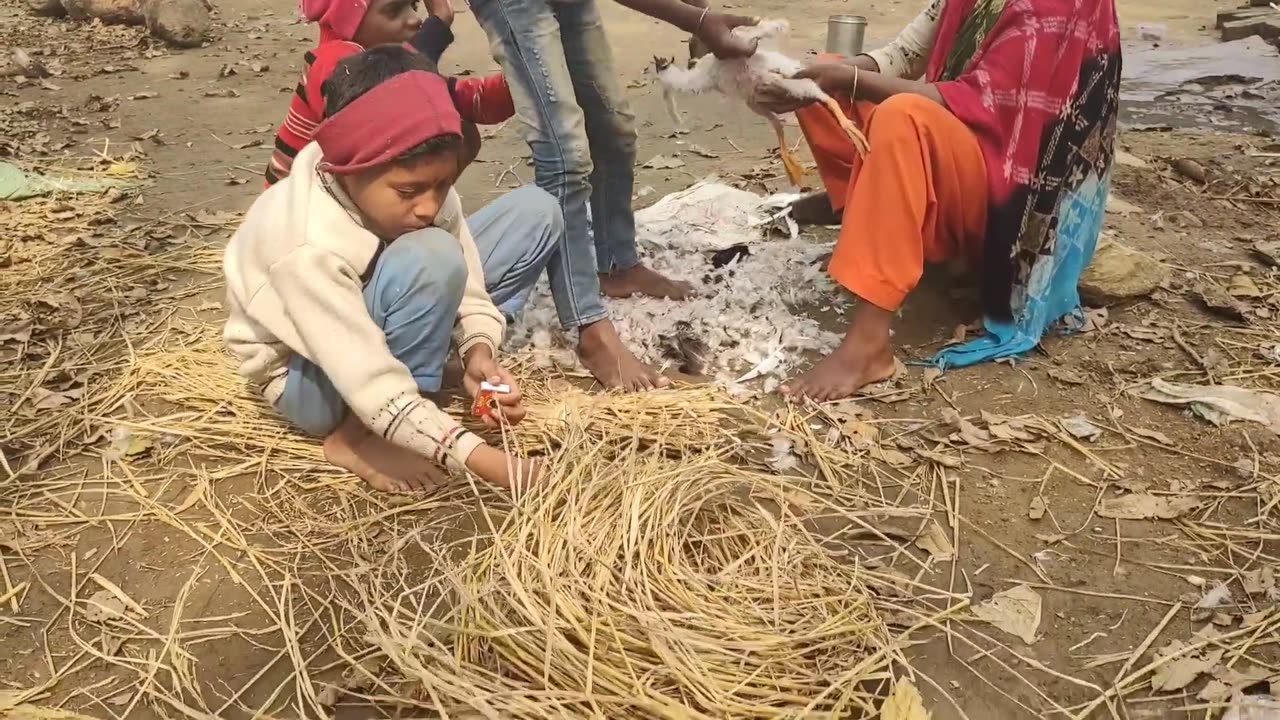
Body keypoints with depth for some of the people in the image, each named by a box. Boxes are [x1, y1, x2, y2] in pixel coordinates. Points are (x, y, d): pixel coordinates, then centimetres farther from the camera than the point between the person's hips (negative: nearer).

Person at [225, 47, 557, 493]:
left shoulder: (417, 179, -21)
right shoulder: (309, 250, -38)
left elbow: (467, 280, -13)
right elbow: (373, 389, -39)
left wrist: (478, 351, -32)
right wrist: (475, 455, -45)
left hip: (376, 327, 6)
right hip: (312, 378, -6)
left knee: (535, 212, -7)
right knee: (431, 260, -39)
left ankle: (436, 363, -4)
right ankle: (356, 438, -18)